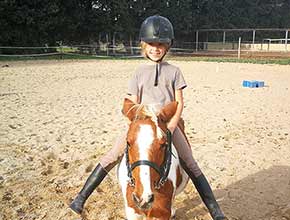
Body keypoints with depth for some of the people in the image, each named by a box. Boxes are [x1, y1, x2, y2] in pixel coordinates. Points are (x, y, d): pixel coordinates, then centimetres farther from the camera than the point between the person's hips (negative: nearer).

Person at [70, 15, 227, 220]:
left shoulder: (174, 71, 5)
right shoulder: (140, 72, 8)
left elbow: (179, 102, 1)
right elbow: (133, 104, 6)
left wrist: (171, 127, -12)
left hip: (168, 123, -1)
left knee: (191, 165, -5)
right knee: (111, 157, -7)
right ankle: (81, 197, 4)